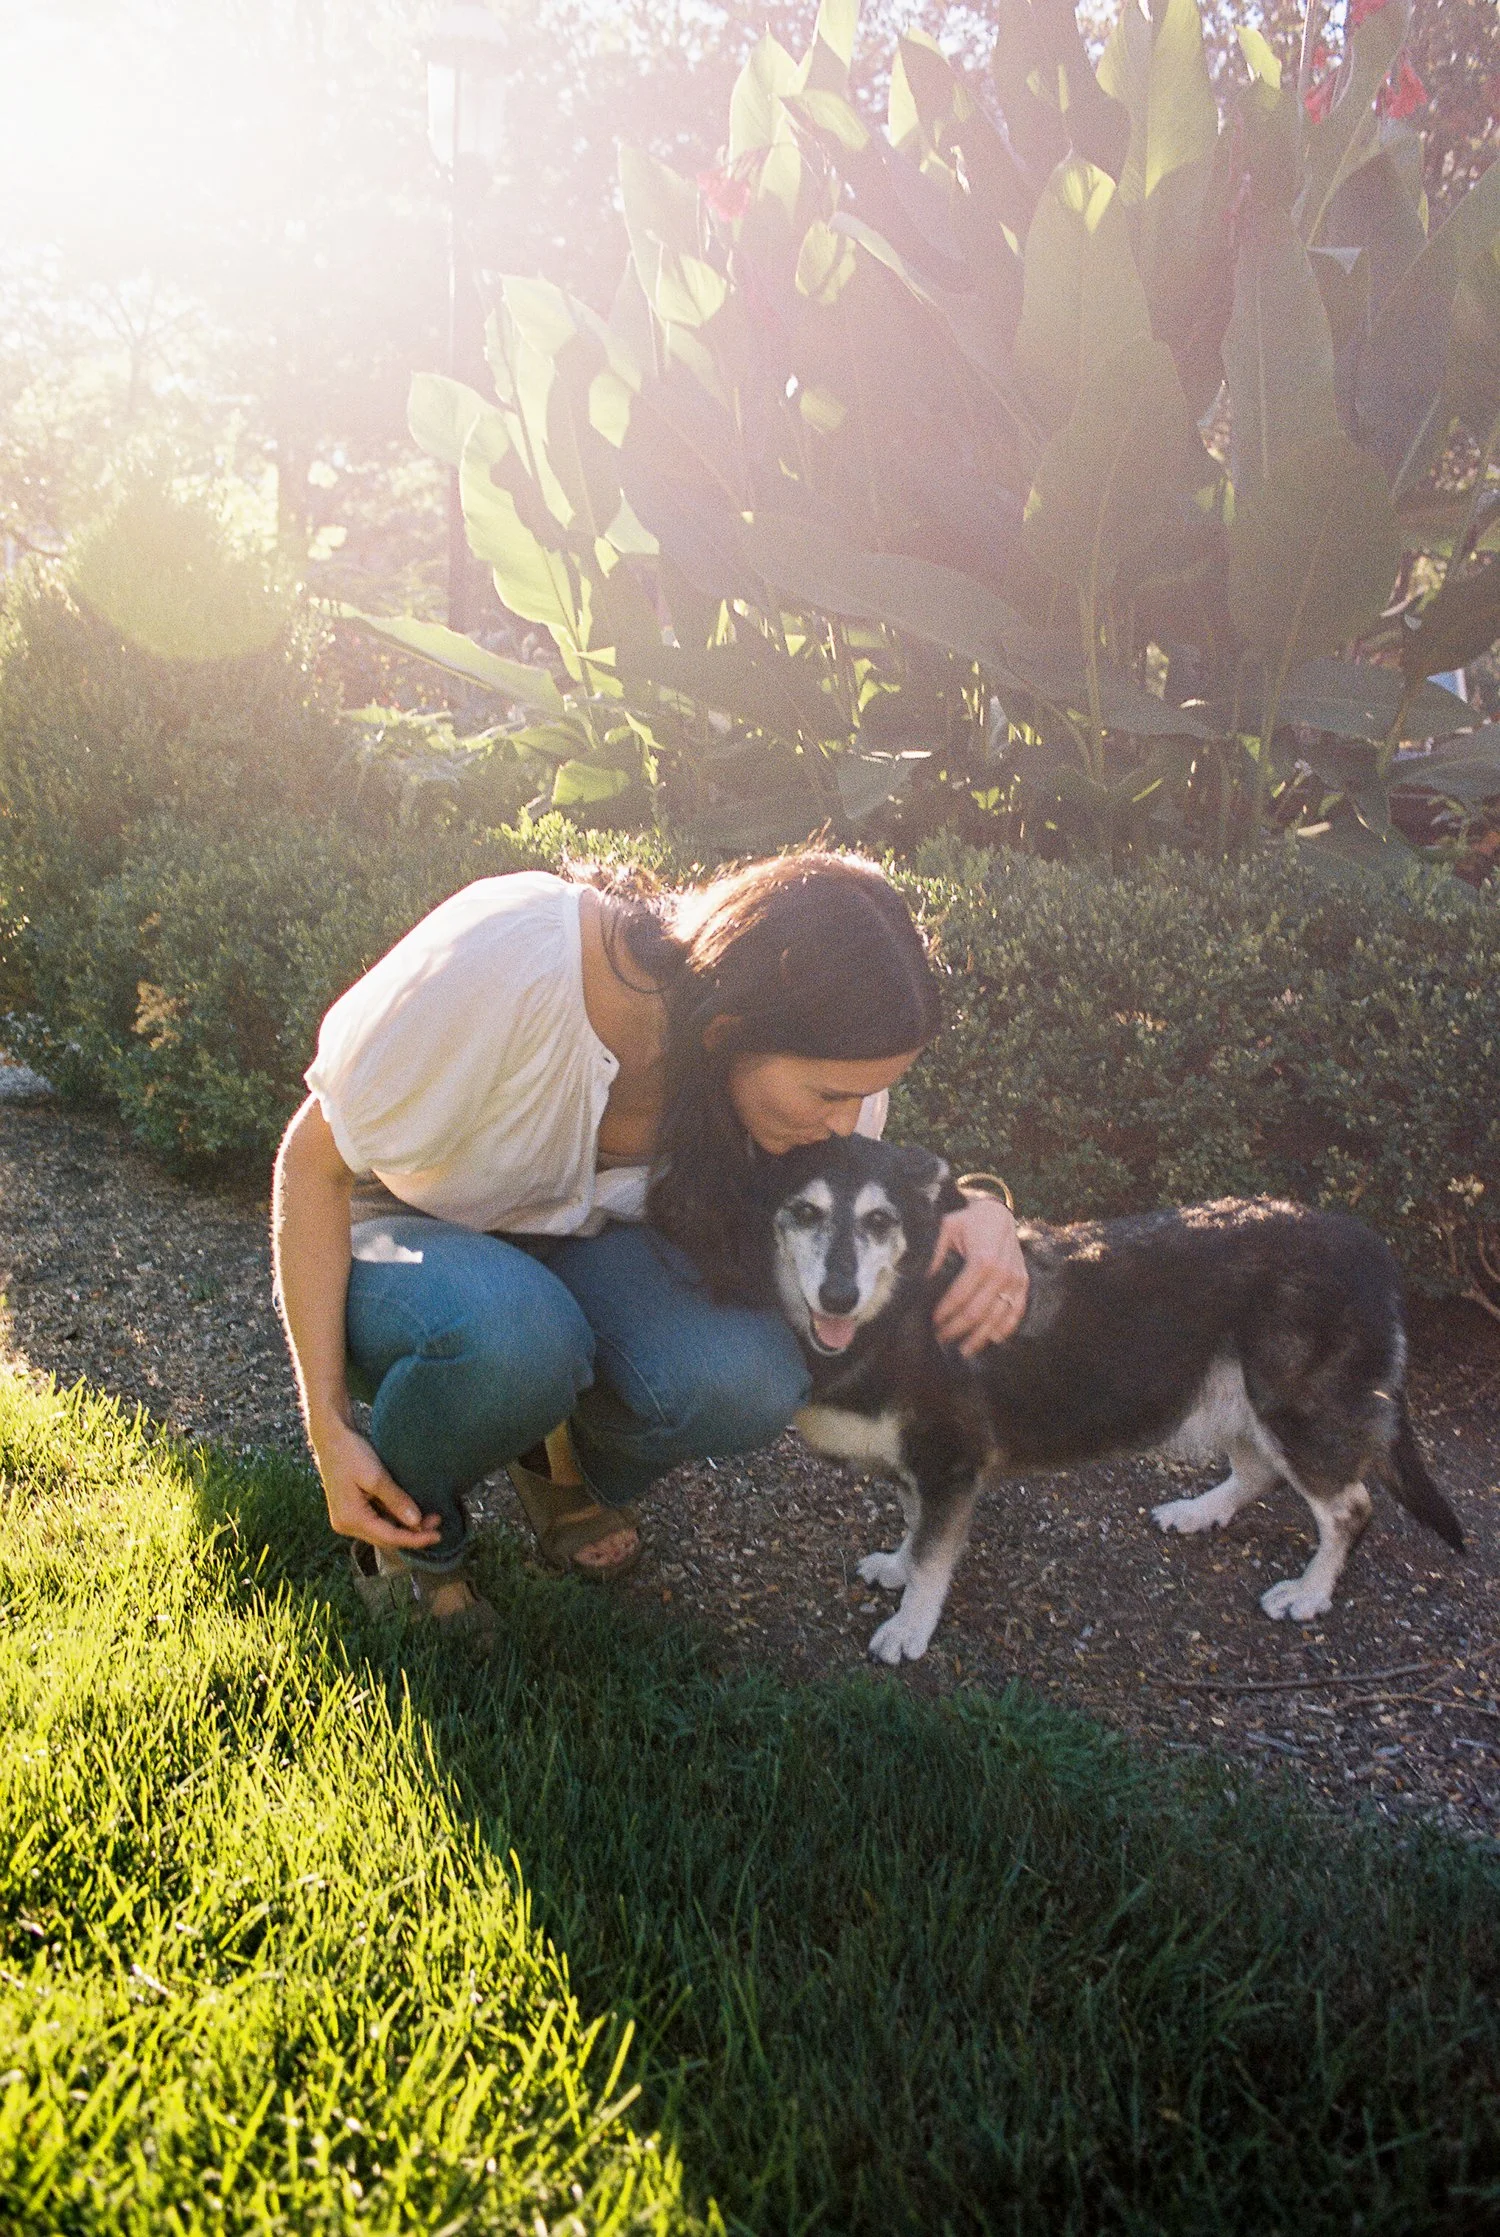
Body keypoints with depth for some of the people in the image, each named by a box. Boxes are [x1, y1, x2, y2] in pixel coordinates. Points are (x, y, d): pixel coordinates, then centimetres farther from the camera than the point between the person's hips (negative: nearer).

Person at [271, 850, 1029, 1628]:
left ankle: (571, 1465, 7)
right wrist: (330, 1430, -23)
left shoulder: (804, 1054, -20)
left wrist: (976, 1215, -28)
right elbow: (312, 1160, -22)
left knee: (749, 1376, -28)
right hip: (403, 1234, -3)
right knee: (513, 1331, -39)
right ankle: (408, 1530, -4)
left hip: (577, 1242, 4)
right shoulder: (505, 960, -36)